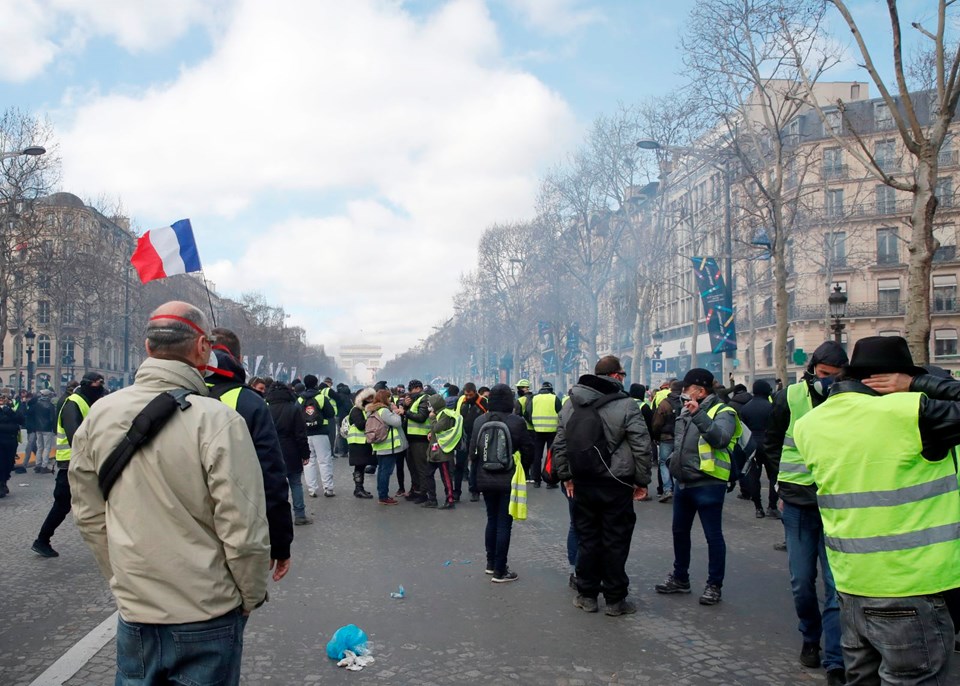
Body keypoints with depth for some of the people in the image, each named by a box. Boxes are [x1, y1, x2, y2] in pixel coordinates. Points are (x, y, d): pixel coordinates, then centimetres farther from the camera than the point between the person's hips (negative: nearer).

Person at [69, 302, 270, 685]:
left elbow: (88, 514, 6)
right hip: (207, 616, -4)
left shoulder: (100, 415, -4)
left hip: (133, 611, 4)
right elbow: (244, 531, -20)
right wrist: (251, 597, -3)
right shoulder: (218, 421, -21)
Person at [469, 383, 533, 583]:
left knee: (492, 520, 19)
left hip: (486, 480, 4)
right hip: (509, 480, -4)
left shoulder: (479, 422, -2)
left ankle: (491, 563, 27)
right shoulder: (517, 422, -14)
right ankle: (499, 571, 5)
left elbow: (472, 452, 4)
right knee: (504, 523, 2)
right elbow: (528, 450, -7)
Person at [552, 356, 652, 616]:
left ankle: (587, 595, 20)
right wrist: (642, 481, -2)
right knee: (615, 542, 5)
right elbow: (642, 447, -12)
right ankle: (615, 600, 13)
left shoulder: (571, 404, 5)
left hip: (582, 484, 4)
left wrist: (566, 476, 15)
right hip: (616, 485, -4)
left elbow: (559, 445, 8)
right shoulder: (625, 405, -11)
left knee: (587, 539, 13)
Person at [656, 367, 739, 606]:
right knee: (680, 532, 17)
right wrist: (674, 465, 19)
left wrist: (698, 415, -36)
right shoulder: (686, 411, 14)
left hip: (707, 485, -8)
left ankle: (714, 585, 13)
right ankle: (680, 578, 32)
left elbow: (721, 438, -31)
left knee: (713, 536, 1)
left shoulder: (722, 412, -10)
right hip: (682, 483, 9)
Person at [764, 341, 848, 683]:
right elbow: (771, 443, 11)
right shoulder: (790, 398, -3)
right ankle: (810, 638, 34)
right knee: (802, 581, 11)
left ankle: (835, 661, 3)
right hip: (798, 504, 2)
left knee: (837, 583, -3)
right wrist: (785, 482, 8)